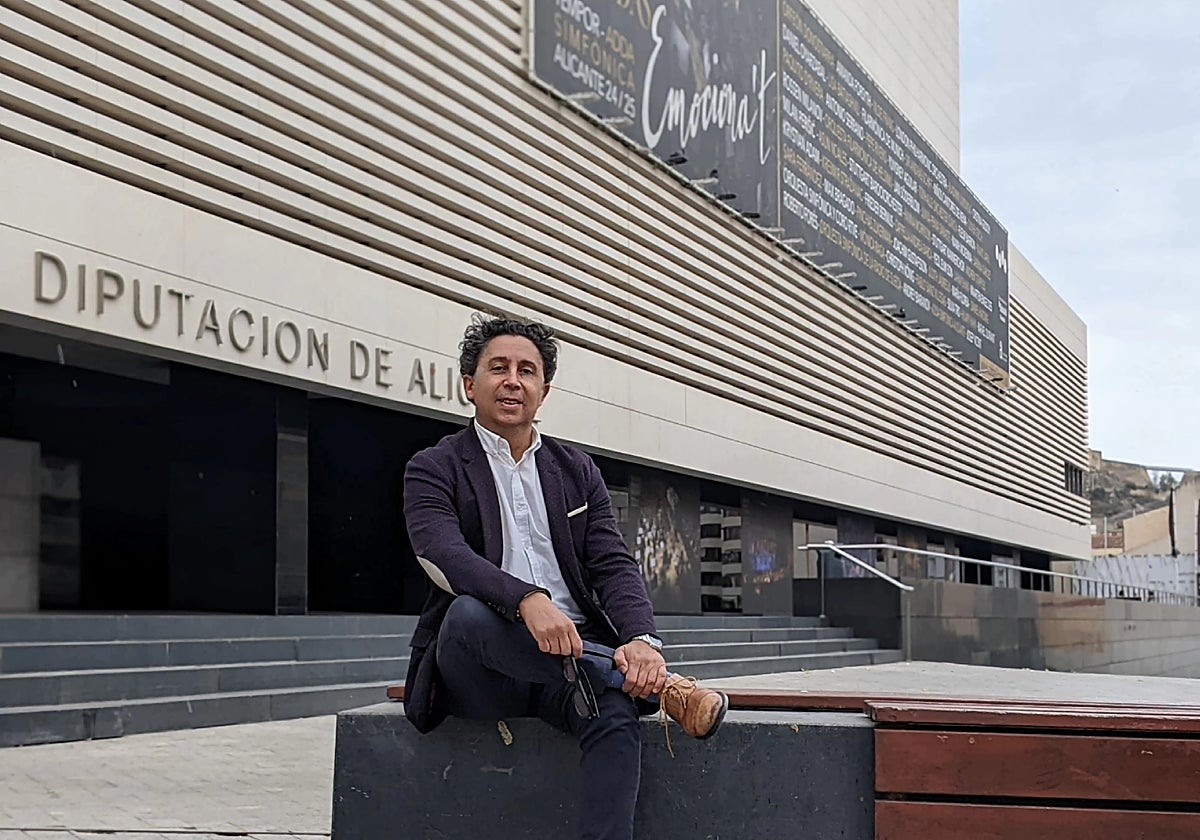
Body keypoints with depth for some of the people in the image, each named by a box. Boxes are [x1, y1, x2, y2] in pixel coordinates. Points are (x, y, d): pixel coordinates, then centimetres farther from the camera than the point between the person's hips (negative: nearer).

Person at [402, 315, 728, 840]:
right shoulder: (434, 470, 4)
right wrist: (527, 600, -35)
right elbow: (441, 554, -16)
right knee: (469, 610, -36)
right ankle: (659, 685, -31)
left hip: (575, 655, 3)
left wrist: (642, 640, -17)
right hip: (476, 673, -2)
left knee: (614, 714, -30)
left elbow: (613, 565, 5)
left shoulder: (577, 471, 17)